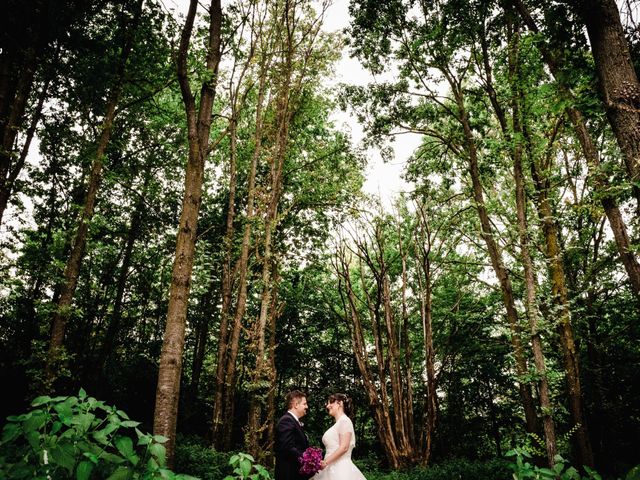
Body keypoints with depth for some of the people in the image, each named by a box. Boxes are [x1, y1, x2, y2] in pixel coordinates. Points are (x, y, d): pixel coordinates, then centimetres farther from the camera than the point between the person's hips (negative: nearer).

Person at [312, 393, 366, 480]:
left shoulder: (344, 420, -9)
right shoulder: (336, 425, 18)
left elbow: (344, 447, -19)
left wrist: (325, 462, -19)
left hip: (340, 468, -8)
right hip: (331, 468, 8)